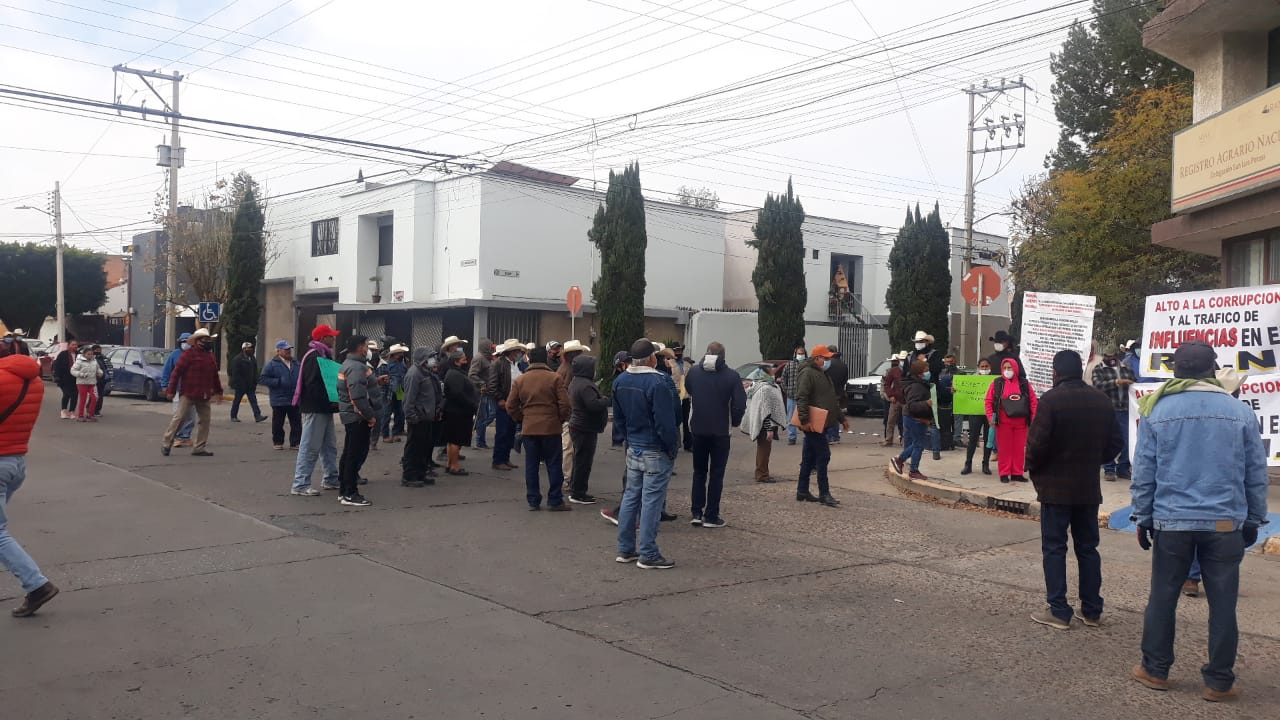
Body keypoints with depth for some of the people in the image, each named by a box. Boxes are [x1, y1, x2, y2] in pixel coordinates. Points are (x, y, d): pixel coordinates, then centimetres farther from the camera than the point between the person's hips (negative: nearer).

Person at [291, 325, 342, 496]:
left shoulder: (324, 355, 18)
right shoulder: (313, 356, -15)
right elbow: (313, 385, -23)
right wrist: (330, 400, -22)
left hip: (324, 409, 11)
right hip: (314, 409, -11)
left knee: (329, 445, 17)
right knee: (310, 447, -8)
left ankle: (331, 479, 26)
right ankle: (300, 485, -4)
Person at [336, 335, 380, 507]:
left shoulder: (347, 364, 16)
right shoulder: (357, 367, -19)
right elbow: (358, 396, -26)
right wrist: (370, 416, -21)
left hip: (350, 415, 11)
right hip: (359, 417, -11)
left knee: (349, 453, 16)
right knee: (357, 454, -6)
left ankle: (343, 491, 24)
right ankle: (350, 494, -2)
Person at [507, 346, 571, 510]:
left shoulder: (519, 380, 4)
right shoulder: (554, 378, -6)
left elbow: (511, 406, 3)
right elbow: (565, 404, -10)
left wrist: (521, 419, 14)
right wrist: (561, 419, 6)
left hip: (528, 428, 3)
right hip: (551, 428, -3)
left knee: (531, 466, 9)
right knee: (554, 465, 5)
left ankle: (533, 501, 12)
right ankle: (555, 501, 6)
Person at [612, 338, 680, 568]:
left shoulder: (620, 381, 5)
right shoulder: (658, 382, -22)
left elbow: (618, 417, 13)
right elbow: (665, 422, -21)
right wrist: (672, 448, -10)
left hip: (633, 448, 8)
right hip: (656, 452, -8)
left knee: (631, 496, 15)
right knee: (652, 501, -2)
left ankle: (625, 549, 22)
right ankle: (648, 555, 3)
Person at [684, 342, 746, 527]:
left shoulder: (693, 371, -2)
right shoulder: (731, 375, -10)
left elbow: (688, 392, 13)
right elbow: (739, 403, -12)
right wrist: (735, 421, 4)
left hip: (698, 429, 2)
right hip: (721, 430, -2)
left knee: (699, 472, 14)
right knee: (716, 474, 5)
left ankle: (697, 513, 10)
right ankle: (711, 516, 4)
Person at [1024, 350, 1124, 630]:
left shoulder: (1051, 400, -15)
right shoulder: (1102, 401, 5)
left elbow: (1037, 442, -20)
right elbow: (1114, 443, 9)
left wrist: (1032, 468, -2)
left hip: (1055, 486, -5)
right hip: (1089, 487, 6)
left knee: (1054, 548, 1)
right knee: (1088, 547, 14)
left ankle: (1059, 612, 1)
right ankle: (1091, 610, 18)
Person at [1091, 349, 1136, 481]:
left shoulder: (1126, 368, 15)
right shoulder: (1098, 370, 3)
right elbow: (1098, 385, -13)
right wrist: (1117, 382, -23)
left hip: (1125, 410, 3)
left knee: (1126, 440, 6)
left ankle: (1123, 468, 17)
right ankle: (1109, 469, 9)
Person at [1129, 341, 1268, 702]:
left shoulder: (1157, 412, -1)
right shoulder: (1241, 412, 1)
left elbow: (1143, 471, 0)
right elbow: (1256, 473, 6)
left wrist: (1143, 517, 9)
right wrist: (1254, 520, 15)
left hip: (1171, 522, 0)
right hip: (1225, 523, 1)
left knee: (1163, 597, 10)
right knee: (1222, 604, 8)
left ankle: (1155, 670, 19)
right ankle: (1219, 682, 14)